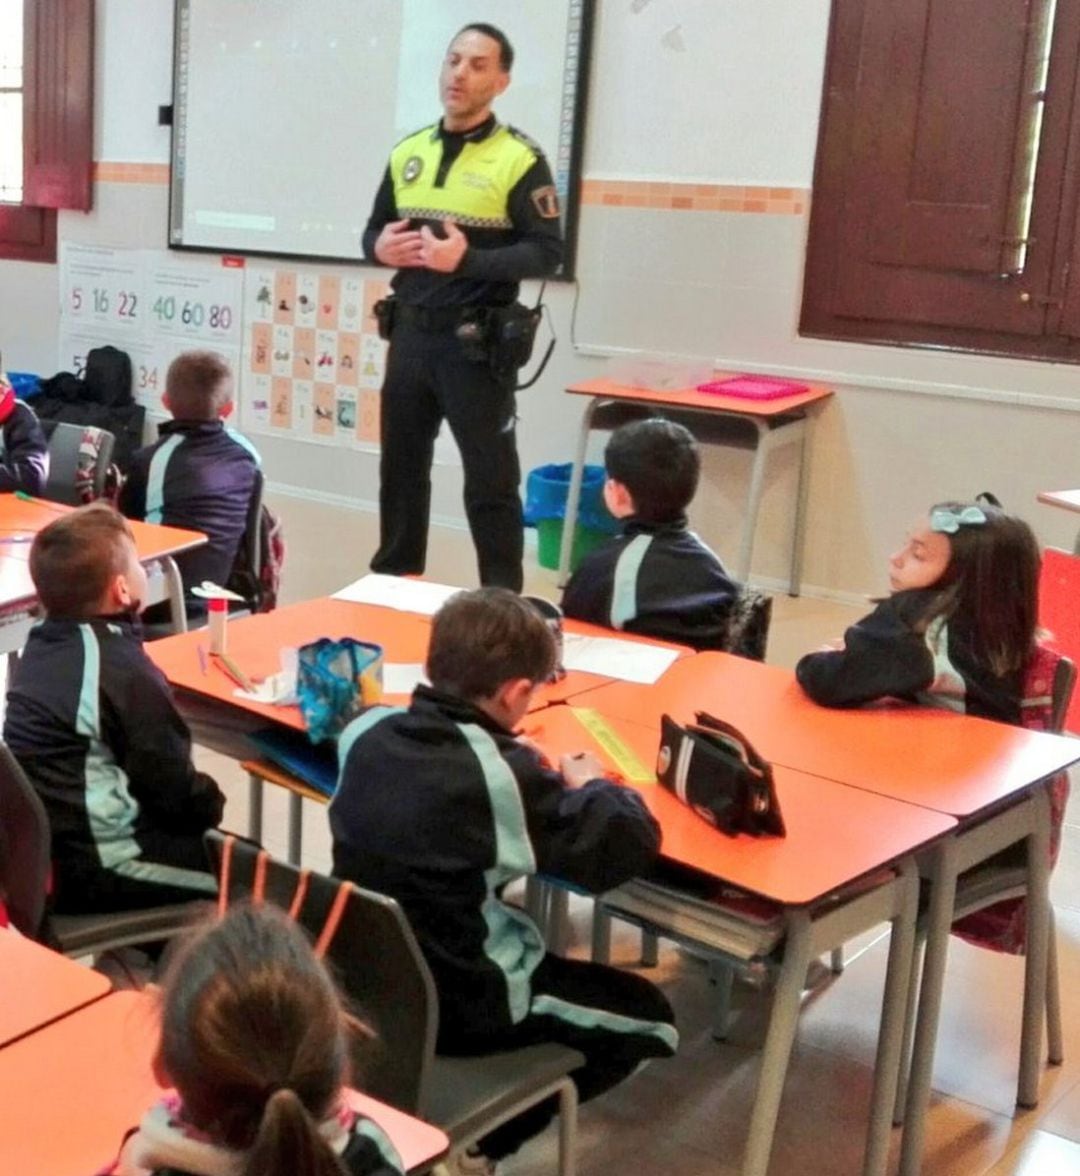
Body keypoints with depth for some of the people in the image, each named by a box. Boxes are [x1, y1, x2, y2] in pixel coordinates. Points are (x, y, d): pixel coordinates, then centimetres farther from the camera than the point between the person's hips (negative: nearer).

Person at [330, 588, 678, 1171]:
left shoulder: (367, 729, -6)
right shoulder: (503, 776, -24)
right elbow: (633, 844, -19)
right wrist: (590, 785, 0)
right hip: (458, 1001, -7)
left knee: (537, 952, 33)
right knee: (649, 1019, 12)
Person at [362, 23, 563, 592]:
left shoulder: (519, 159, -8)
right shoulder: (407, 152, 10)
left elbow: (547, 252, -12)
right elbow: (375, 229, 18)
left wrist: (468, 260, -23)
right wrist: (379, 248, -6)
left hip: (476, 342, -5)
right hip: (410, 334, 6)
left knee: (490, 479, 1)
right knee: (401, 466, 15)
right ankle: (392, 583, 29)